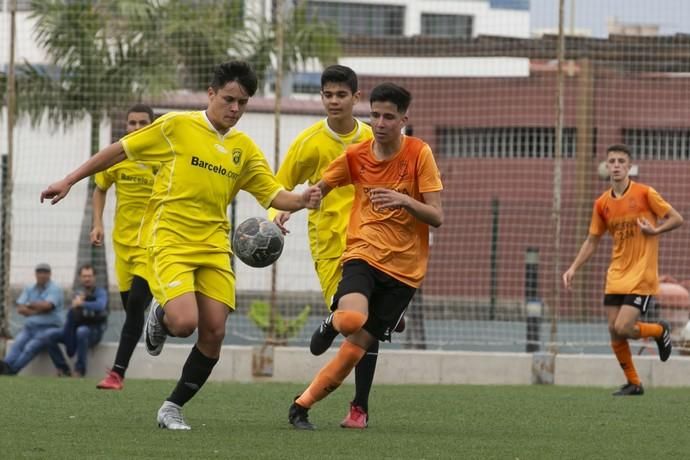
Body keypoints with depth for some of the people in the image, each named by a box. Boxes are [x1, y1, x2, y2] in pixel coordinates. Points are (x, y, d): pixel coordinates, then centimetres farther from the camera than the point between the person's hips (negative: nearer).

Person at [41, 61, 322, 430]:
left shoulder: (244, 149, 9)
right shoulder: (177, 126, -3)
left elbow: (273, 195, 9)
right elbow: (119, 151, 3)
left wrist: (302, 200, -13)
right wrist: (69, 181, 1)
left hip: (214, 247, 5)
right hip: (169, 241, -5)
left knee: (214, 332, -5)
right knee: (184, 323, -23)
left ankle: (173, 408, 12)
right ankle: (160, 315, 16)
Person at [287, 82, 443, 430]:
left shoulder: (419, 154, -5)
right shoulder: (355, 156, 1)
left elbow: (437, 217, -8)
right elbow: (320, 190, 16)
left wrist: (404, 201, -26)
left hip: (404, 267, -1)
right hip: (363, 254, 1)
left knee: (358, 344, -4)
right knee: (351, 319, -33)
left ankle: (303, 405, 10)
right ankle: (332, 323, 0)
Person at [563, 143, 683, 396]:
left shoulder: (645, 193, -8)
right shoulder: (602, 203, 6)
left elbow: (676, 219, -2)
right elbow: (592, 240, 15)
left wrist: (655, 230, -18)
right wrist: (573, 268, 5)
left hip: (641, 275, -5)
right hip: (616, 276, 5)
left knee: (623, 328, -16)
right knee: (614, 331, 1)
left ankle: (660, 330, 15)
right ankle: (633, 383, 18)